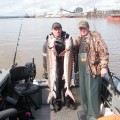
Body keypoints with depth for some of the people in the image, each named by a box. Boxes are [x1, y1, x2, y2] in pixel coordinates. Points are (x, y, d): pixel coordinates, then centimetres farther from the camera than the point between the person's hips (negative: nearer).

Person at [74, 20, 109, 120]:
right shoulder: (78, 40, 16)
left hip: (93, 69, -7)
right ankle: (86, 111, 31)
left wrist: (104, 66, -18)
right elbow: (76, 53, 22)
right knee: (83, 91, 14)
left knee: (92, 92, -5)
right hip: (82, 69, 7)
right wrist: (76, 67, 9)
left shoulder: (95, 37, -5)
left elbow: (103, 52, -12)